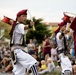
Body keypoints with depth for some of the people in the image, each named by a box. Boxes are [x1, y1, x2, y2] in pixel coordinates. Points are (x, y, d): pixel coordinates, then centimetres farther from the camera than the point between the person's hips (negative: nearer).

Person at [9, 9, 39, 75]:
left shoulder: (15, 25, 19)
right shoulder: (19, 26, -9)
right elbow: (24, 27, -34)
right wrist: (29, 26, -54)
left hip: (15, 50, 10)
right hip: (17, 50, -10)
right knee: (33, 62, -22)